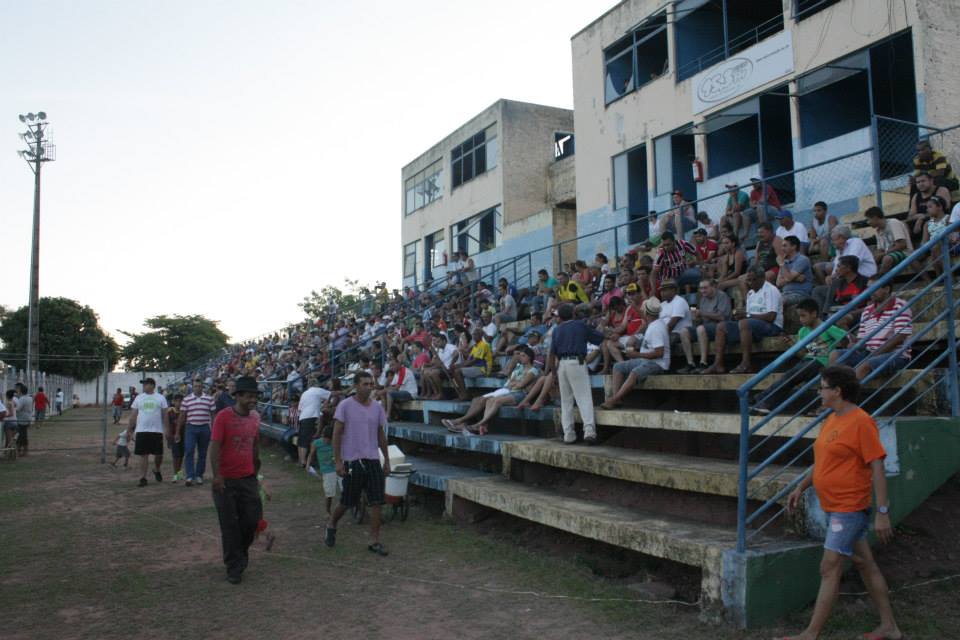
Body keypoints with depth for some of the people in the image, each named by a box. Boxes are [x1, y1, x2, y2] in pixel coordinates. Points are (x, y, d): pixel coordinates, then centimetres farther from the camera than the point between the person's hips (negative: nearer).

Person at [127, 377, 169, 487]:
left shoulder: (161, 398, 2)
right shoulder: (139, 398, 7)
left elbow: (165, 415, 3)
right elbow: (133, 415, 9)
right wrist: (130, 429, 4)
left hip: (157, 431, -1)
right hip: (141, 431, 1)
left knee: (159, 454, 4)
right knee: (143, 455, 1)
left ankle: (156, 470, 32)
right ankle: (143, 478, 7)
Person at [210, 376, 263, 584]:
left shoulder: (255, 417, 6)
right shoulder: (223, 417, -12)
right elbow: (215, 447, -15)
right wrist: (216, 475, -22)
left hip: (248, 478, 5)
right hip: (226, 481, -5)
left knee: (253, 519, 4)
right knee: (229, 525, 4)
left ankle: (240, 554, 31)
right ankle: (234, 568, 17)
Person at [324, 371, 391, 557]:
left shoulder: (377, 407, 7)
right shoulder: (345, 406, -7)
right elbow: (337, 434, -6)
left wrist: (387, 460, 12)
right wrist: (338, 461, -11)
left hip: (373, 460, 4)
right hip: (352, 461, -4)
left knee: (376, 502, -2)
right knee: (347, 502, 8)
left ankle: (374, 541, 6)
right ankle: (331, 524, 36)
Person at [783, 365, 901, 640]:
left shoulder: (861, 422, -18)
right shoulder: (831, 420, 9)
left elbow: (877, 467, -20)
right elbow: (822, 461, 19)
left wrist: (882, 512, -21)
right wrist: (801, 488, 16)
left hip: (849, 508, -9)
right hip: (834, 506, 9)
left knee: (830, 569, -6)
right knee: (864, 563, 17)